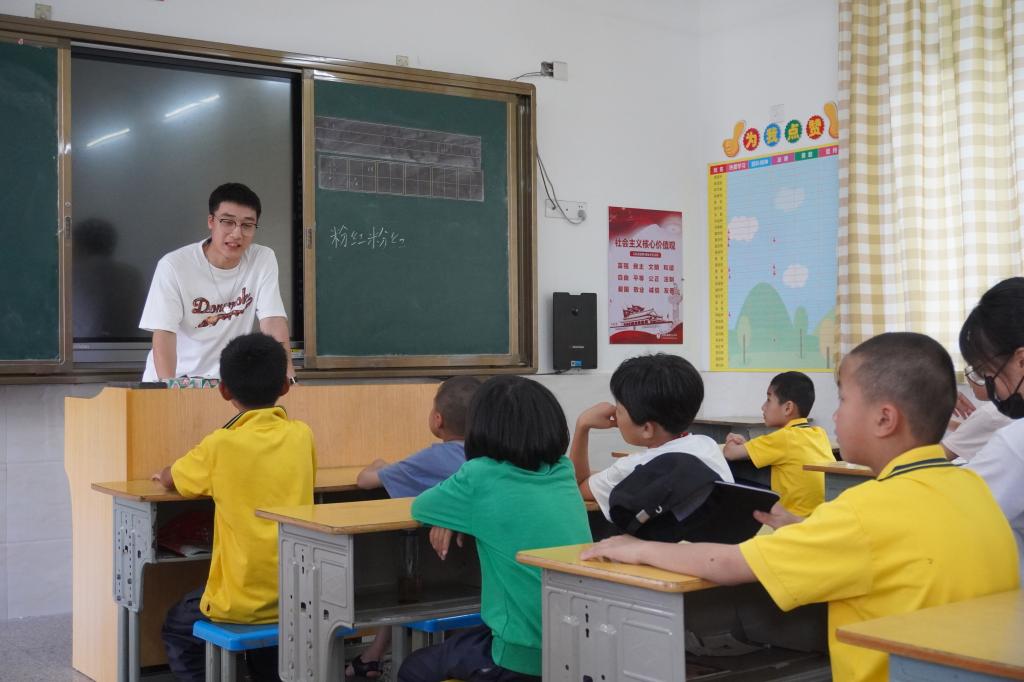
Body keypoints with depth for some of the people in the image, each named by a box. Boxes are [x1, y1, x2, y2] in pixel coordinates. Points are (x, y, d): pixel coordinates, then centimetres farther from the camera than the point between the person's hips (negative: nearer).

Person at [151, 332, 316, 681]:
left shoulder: (221, 445, -12)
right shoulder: (301, 435, -2)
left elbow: (168, 480, 6)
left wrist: (164, 473, 28)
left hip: (243, 603, -4)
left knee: (177, 629, 24)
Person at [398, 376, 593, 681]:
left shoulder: (481, 477, -13)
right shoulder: (563, 472, 4)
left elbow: (420, 506, 5)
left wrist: (452, 511, 23)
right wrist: (455, 515, 10)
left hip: (526, 655, -6)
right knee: (457, 641, 32)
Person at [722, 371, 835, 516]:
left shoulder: (784, 437, -13)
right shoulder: (820, 433, 7)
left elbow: (729, 452, -10)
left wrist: (733, 443, 13)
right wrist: (746, 444, 9)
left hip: (798, 518, -7)